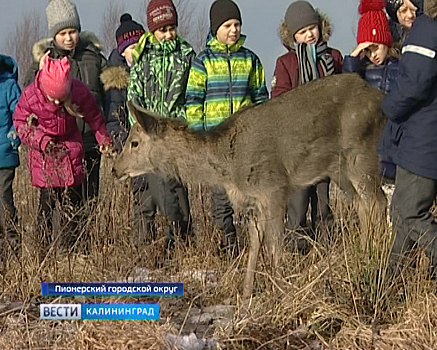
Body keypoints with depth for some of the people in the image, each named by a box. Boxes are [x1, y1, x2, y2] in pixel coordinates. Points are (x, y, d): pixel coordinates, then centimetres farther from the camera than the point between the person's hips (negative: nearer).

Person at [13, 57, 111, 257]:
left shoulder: (79, 92, -15)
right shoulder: (30, 96, -19)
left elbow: (94, 116, 5)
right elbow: (20, 123, -3)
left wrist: (103, 138, 3)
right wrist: (40, 141, -15)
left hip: (70, 149, 2)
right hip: (43, 154, -2)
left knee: (73, 202, 1)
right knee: (47, 201, -6)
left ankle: (68, 251, 11)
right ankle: (44, 252, 3)